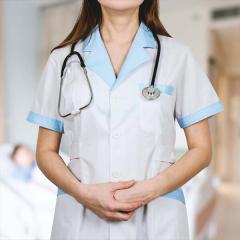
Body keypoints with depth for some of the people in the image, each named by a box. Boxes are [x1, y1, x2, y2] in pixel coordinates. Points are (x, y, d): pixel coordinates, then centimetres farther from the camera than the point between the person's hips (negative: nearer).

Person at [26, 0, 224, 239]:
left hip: (157, 217, 0)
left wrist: (150, 189, -14)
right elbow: (45, 151, 5)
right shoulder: (62, 59, 4)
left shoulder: (177, 55, 1)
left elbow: (201, 149, 1)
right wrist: (82, 192, -12)